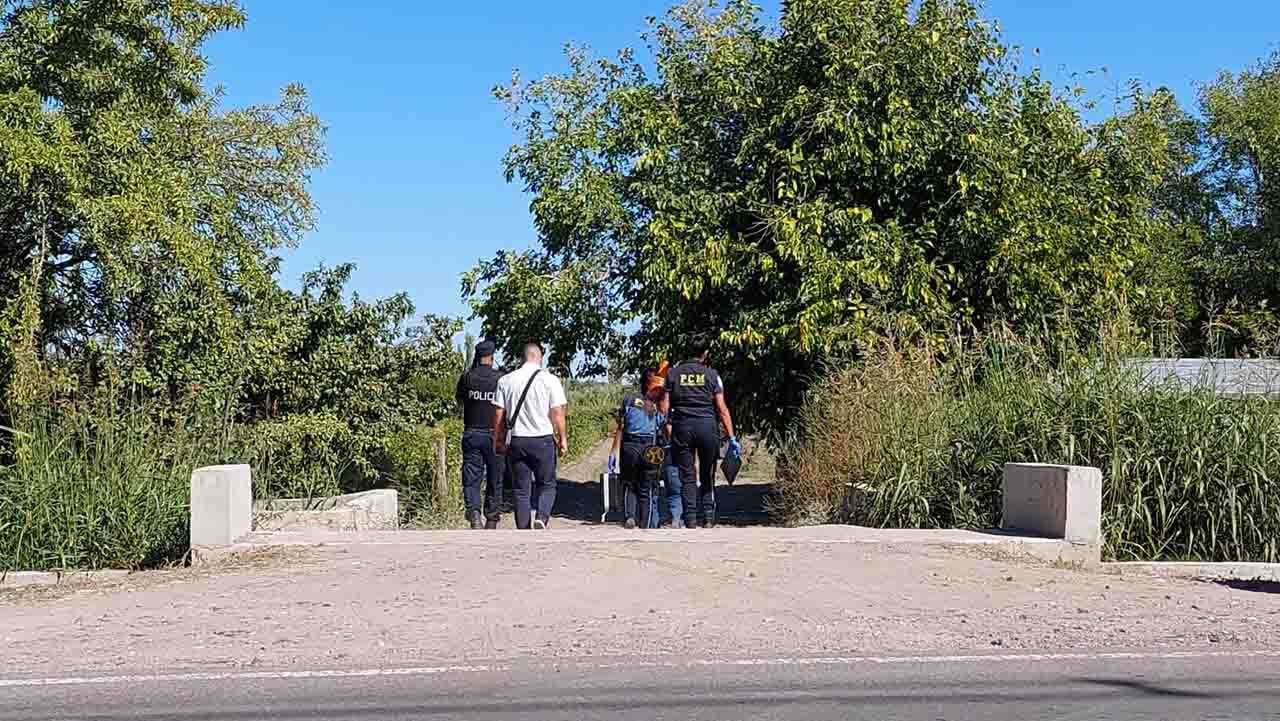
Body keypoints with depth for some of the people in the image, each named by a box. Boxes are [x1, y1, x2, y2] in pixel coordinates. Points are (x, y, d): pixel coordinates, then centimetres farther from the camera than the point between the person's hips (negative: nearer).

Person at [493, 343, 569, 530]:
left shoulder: (506, 381, 5)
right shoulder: (550, 380, -4)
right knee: (547, 485, 10)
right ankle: (541, 517, -14)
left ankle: (524, 532, 8)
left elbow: (499, 415, 5)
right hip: (543, 440, -2)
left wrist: (498, 440, 14)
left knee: (522, 490, 8)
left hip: (516, 441, 2)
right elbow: (557, 414, -5)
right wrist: (563, 439, 3)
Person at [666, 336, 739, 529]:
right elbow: (722, 409, -1)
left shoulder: (673, 373, 7)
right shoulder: (711, 374, 3)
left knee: (687, 476, 5)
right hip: (707, 426, -1)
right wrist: (732, 438, 0)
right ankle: (708, 517, 5)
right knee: (707, 476, 12)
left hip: (682, 426, 1)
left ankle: (691, 520, 1)